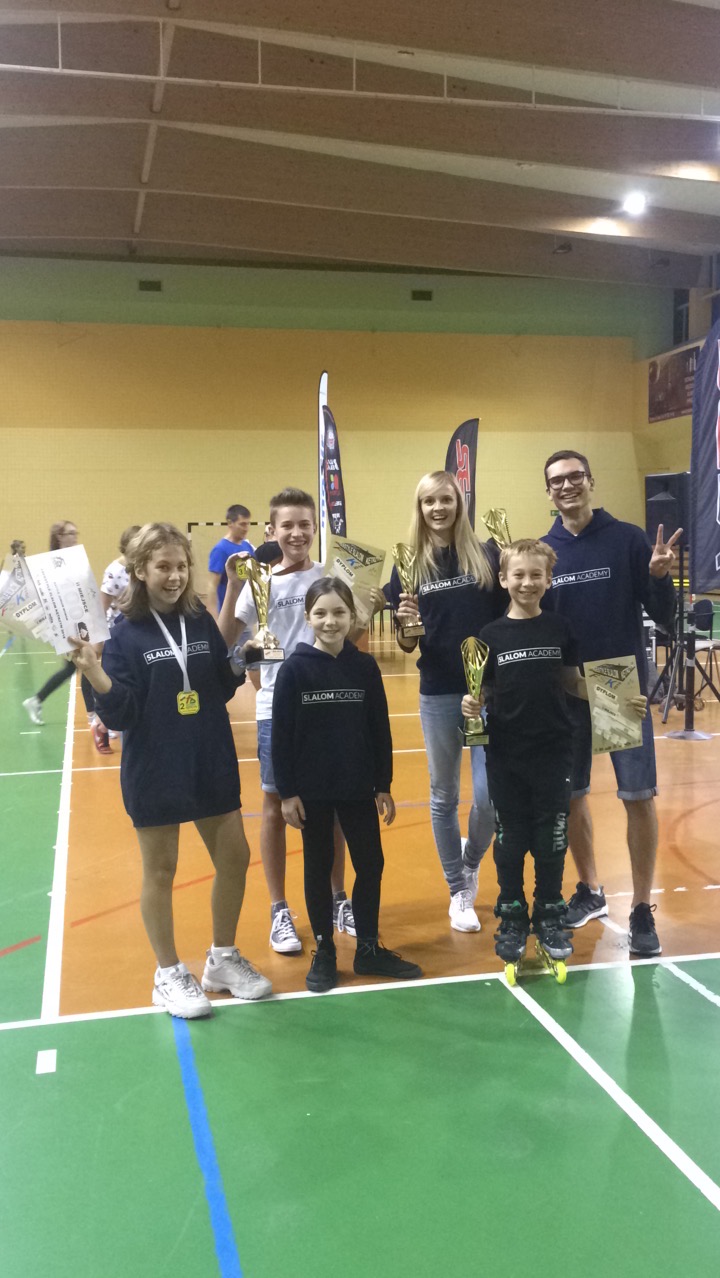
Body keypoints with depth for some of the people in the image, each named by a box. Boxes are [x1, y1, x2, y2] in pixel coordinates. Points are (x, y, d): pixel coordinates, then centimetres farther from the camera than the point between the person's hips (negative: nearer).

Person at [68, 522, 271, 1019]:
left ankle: (224, 958, 33)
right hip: (155, 772, -4)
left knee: (234, 858, 11)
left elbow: (224, 688, 6)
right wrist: (94, 671, -30)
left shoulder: (202, 621, 0)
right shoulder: (126, 634, -11)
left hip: (212, 764, 4)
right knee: (161, 871, 10)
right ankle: (169, 974, 28)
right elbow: (120, 714, -16)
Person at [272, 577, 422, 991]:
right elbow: (281, 735, -7)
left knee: (371, 865, 9)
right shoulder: (295, 668, -8)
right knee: (318, 869, 10)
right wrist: (287, 792, -8)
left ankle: (369, 948, 26)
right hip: (311, 790, -2)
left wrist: (383, 785, 3)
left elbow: (380, 730, 3)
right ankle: (324, 952, 24)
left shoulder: (365, 666, -1)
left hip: (358, 787, 2)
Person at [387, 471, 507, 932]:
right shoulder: (411, 565, 0)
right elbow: (407, 645, 2)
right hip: (438, 693, 1)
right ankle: (458, 893, 27)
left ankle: (471, 862, 30)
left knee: (490, 794, -2)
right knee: (444, 796, 10)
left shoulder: (487, 554, -1)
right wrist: (405, 622, -18)